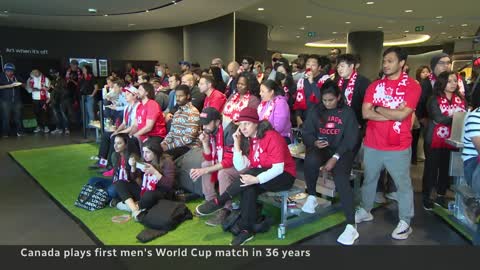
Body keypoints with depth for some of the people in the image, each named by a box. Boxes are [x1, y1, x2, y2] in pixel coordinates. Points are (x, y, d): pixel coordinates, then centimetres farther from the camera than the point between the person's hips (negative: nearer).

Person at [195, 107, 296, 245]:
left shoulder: (272, 137, -19)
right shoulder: (249, 140, 2)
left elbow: (278, 168, -24)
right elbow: (241, 167, -8)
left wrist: (256, 179, -34)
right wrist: (237, 143, -14)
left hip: (284, 176, -6)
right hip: (263, 176, 6)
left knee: (250, 174, -30)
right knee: (249, 189, -27)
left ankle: (219, 202, -18)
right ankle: (246, 230, -20)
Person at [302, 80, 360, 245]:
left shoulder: (347, 112, 2)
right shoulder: (316, 111, 9)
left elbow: (350, 139, -5)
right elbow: (307, 132, 7)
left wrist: (335, 158, -19)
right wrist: (315, 142, -17)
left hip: (341, 151, -2)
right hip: (320, 148, 2)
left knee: (341, 179, -29)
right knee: (311, 160, -35)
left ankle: (351, 226, -26)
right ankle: (312, 196, -10)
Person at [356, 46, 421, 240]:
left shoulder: (412, 86, -7)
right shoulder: (374, 86, 5)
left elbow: (402, 115, -19)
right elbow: (365, 113, -7)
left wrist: (378, 108, -7)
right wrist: (392, 112, -14)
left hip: (398, 147, -4)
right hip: (372, 144, 4)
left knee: (403, 184, 8)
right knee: (369, 179, 18)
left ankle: (405, 222, 22)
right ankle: (365, 211, 36)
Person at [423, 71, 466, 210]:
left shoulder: (461, 100, 8)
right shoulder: (434, 100, -7)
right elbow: (439, 118, -18)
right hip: (436, 141, -4)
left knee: (447, 169, 13)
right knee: (431, 169, 4)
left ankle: (441, 196, 27)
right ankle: (426, 197, 16)